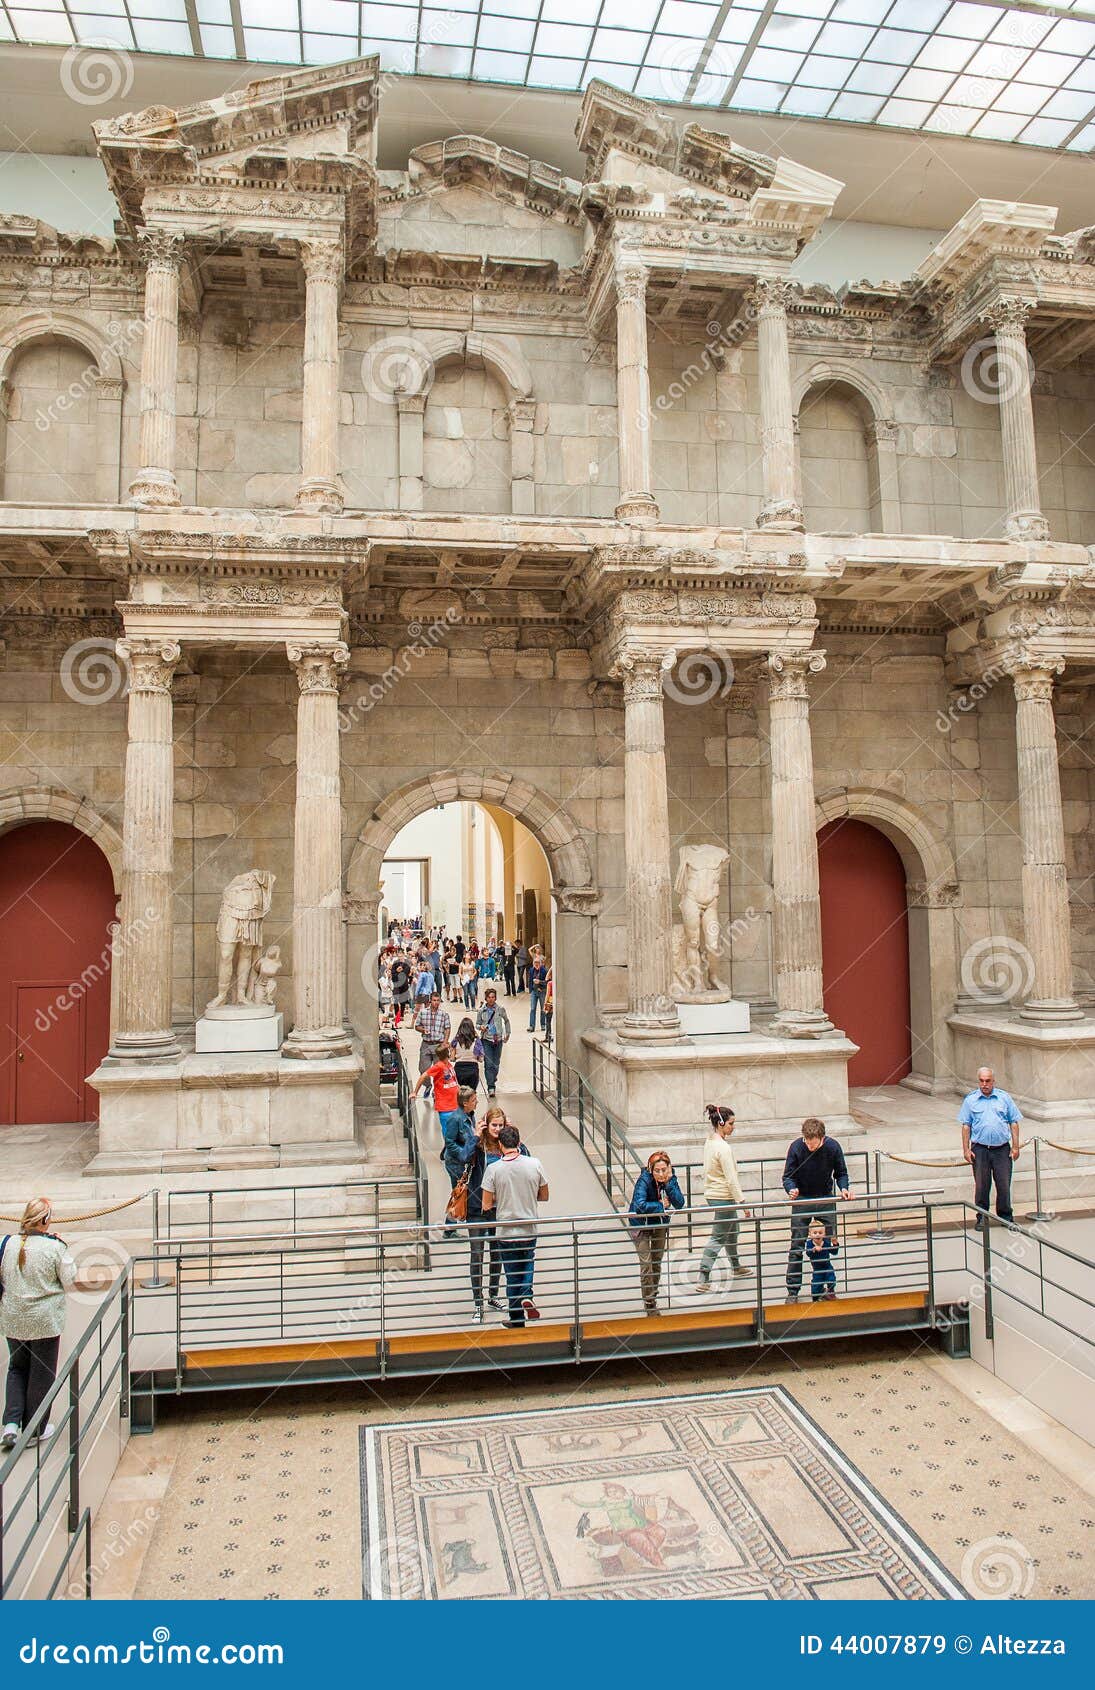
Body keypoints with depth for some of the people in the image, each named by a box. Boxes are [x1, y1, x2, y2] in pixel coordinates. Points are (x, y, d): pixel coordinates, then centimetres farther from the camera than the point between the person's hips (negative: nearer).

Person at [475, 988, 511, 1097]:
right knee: (488, 1064, -10)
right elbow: (477, 1023, 11)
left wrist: (508, 1033, 15)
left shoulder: (500, 1009, 0)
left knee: (496, 1063, 10)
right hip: (486, 1039, -1)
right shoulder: (482, 1011, 0)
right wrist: (481, 1027, -11)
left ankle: (493, 1079, 38)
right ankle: (491, 1087, -9)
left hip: (498, 1039, 1)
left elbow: (506, 1021, 15)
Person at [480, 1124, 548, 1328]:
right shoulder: (534, 1164, -10)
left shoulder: (493, 1169, -15)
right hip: (529, 1230, 1)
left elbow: (487, 1206, -11)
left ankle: (517, 1320, 25)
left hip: (506, 1233, -1)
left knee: (512, 1276, 15)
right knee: (528, 1265, 26)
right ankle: (527, 1297, 1)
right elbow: (544, 1196, 2)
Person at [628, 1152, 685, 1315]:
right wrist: (660, 1205, -26)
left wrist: (669, 1182, -30)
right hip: (641, 1226, -4)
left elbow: (679, 1204, -21)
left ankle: (653, 1299, 32)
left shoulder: (671, 1179, -14)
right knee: (646, 1265, -9)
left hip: (660, 1225, 4)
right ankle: (649, 1304, 4)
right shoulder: (644, 1180, -28)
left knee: (657, 1264, 15)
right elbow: (640, 1205, -38)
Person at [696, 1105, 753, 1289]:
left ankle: (736, 1268, 42)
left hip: (712, 1194, 9)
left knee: (732, 1230, 24)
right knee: (718, 1238, -3)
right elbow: (731, 1178, -22)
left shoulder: (709, 1143, 6)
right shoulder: (723, 1147, -22)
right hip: (723, 1197, -9)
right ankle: (703, 1280, -1)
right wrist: (742, 1202, -17)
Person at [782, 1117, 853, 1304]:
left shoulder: (833, 1147, -14)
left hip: (826, 1199, 2)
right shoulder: (796, 1147, -18)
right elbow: (788, 1176, -12)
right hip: (802, 1201, -2)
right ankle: (792, 1291, 9)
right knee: (796, 1247, 0)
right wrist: (791, 1190, -32)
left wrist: (844, 1188, -20)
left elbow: (841, 1173, 0)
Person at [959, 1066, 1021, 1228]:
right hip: (980, 1149, 0)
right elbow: (966, 1126, 5)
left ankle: (1005, 1216, 21)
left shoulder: (1004, 1098, 6)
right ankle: (982, 1217, 16)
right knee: (981, 1185, 4)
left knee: (1004, 1185, 4)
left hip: (1002, 1149, 0)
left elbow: (1014, 1123, 9)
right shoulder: (970, 1099, 4)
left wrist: (1015, 1146, 3)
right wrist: (966, 1149, 0)